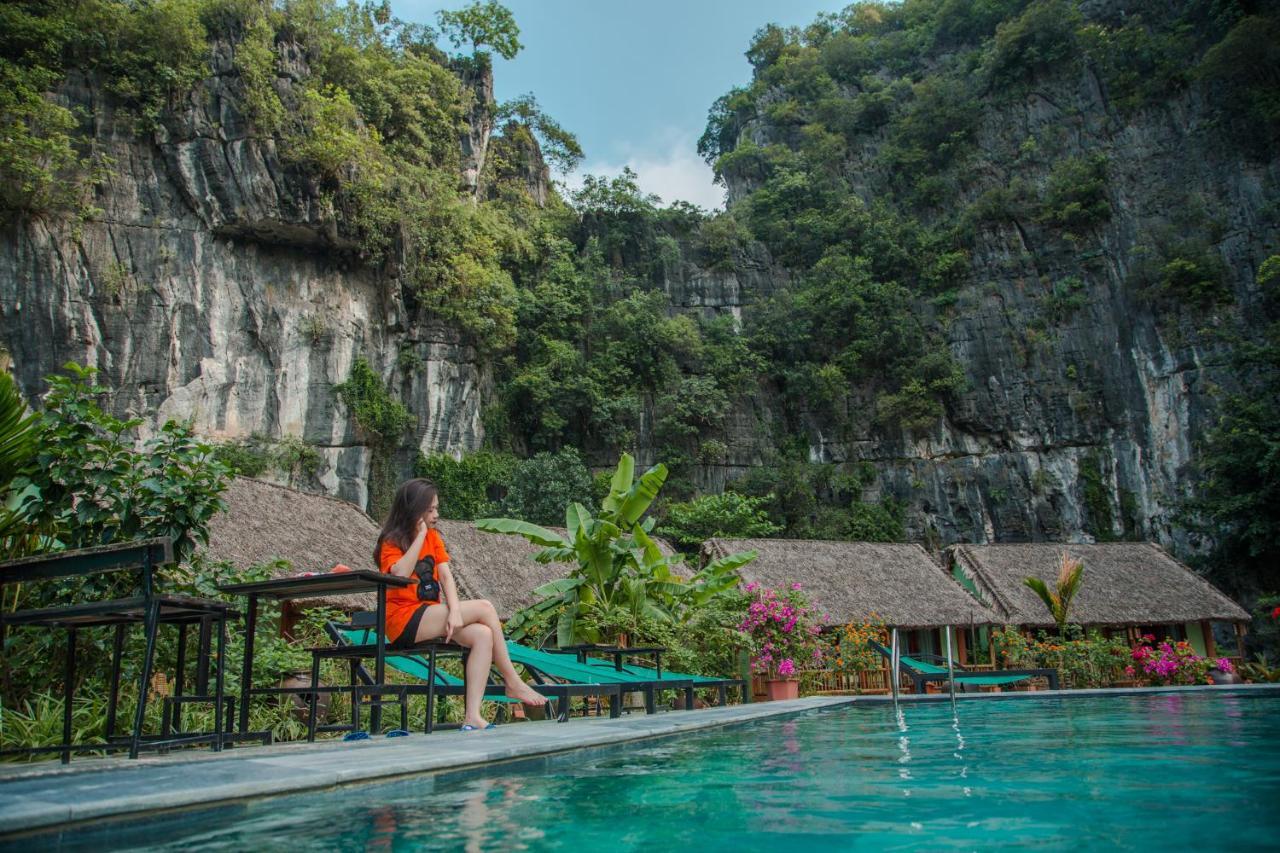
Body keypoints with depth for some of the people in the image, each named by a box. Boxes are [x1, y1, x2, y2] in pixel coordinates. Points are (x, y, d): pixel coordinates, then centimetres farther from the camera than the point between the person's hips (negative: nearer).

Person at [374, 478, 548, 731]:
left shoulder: (433, 537, 13)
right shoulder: (392, 542, -4)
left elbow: (446, 576, 1)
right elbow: (400, 574, -26)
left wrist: (455, 610, -16)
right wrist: (421, 535, -18)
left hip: (430, 616, 6)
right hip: (403, 621, -6)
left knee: (483, 635, -21)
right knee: (484, 608, -18)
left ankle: (472, 717, -28)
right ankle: (513, 683, -9)